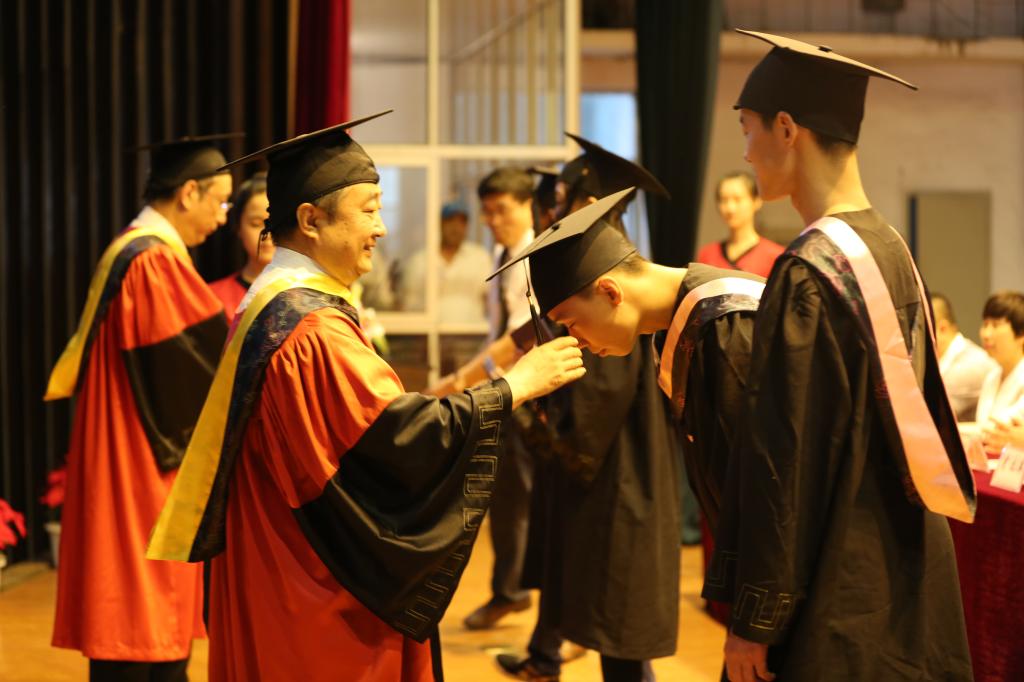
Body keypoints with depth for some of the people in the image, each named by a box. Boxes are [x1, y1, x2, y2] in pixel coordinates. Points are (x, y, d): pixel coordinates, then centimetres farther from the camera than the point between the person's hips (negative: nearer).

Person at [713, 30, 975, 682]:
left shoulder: (808, 273, -20)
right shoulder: (891, 249, 4)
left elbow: (784, 463, -20)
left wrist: (754, 621, -13)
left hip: (839, 600, -8)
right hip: (907, 576, 8)